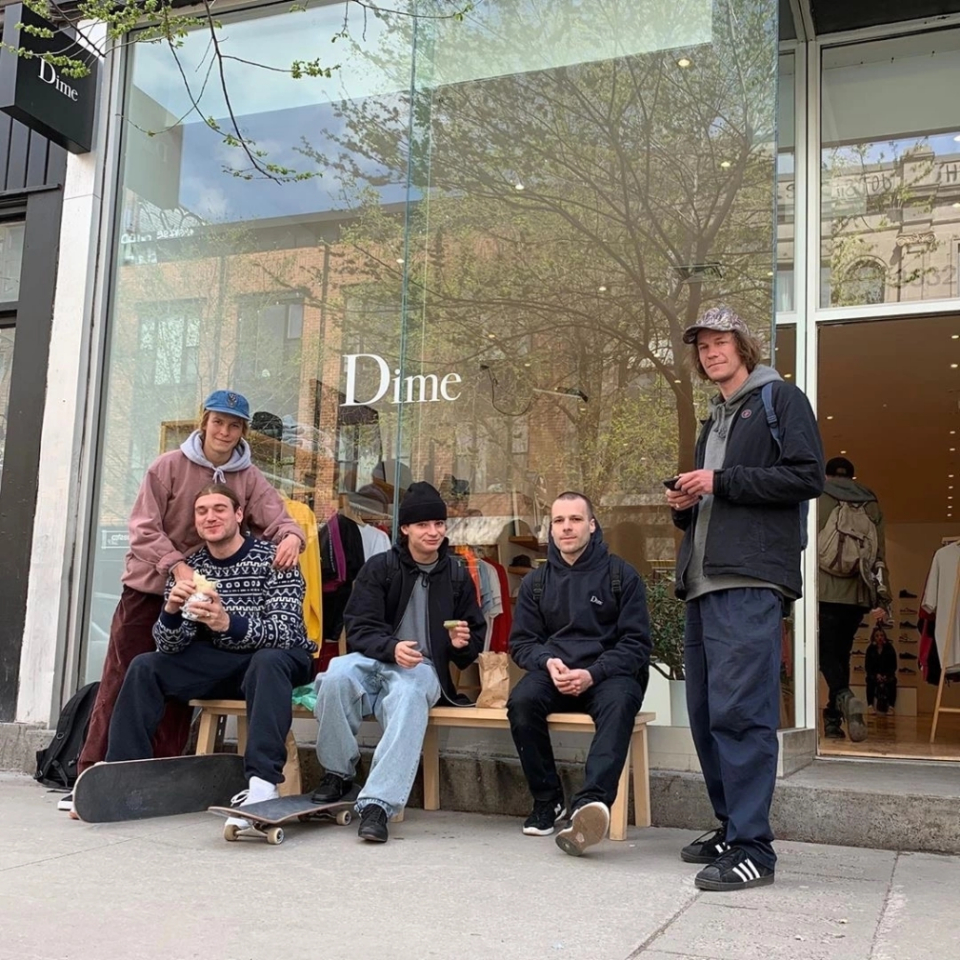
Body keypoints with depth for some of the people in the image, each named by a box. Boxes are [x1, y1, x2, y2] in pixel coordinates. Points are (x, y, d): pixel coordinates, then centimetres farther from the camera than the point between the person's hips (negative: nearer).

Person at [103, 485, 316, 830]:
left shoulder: (272, 559, -14)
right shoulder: (188, 569, -1)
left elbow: (285, 631, -25)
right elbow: (170, 647, -6)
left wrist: (229, 623, -43)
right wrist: (171, 611, -29)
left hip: (280, 662, -5)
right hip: (221, 664, 5)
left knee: (267, 660, -37)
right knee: (144, 667, -10)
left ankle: (263, 783, -47)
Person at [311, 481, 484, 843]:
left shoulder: (457, 576, 13)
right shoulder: (379, 568, 5)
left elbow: (476, 633, 22)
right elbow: (358, 628, -4)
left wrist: (464, 644, -4)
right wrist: (392, 647, -26)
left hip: (423, 668, 0)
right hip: (375, 659, 0)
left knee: (409, 695, -38)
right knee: (337, 674, -35)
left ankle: (377, 803, -44)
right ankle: (338, 773, -12)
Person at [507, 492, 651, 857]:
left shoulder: (621, 576, 4)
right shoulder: (535, 582, 14)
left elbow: (635, 644, -1)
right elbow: (522, 642, 13)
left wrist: (592, 674, -17)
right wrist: (548, 662, -11)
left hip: (608, 673, -3)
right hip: (553, 673, 3)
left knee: (618, 704, -37)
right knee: (521, 701, -30)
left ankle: (590, 803, -54)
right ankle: (547, 800, -13)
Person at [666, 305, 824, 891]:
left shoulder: (780, 400, 4)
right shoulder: (714, 421, 27)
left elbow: (807, 476, -9)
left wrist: (722, 481, -10)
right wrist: (685, 505, 9)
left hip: (750, 583, -9)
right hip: (704, 584, 9)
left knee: (739, 712, -13)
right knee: (706, 714, 8)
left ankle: (753, 847, -8)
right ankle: (730, 828, 18)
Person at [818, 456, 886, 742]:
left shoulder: (817, 498, 5)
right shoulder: (871, 503, 13)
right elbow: (880, 552, 11)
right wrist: (875, 592, 15)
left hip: (824, 589, -3)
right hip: (857, 592, 3)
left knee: (826, 652, -2)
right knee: (841, 653, 12)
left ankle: (844, 697, -29)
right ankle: (833, 720, 10)